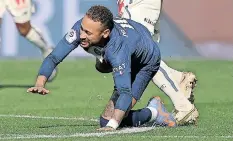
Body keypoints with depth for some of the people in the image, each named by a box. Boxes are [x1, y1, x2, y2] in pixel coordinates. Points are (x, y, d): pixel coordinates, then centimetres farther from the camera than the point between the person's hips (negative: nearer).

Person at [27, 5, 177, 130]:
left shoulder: (117, 49, -48)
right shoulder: (82, 27, -34)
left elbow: (125, 92, -52)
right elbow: (53, 57, -30)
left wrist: (111, 126, -64)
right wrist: (40, 84, -47)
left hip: (146, 62, -6)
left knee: (107, 121, -16)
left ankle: (152, 112, 4)